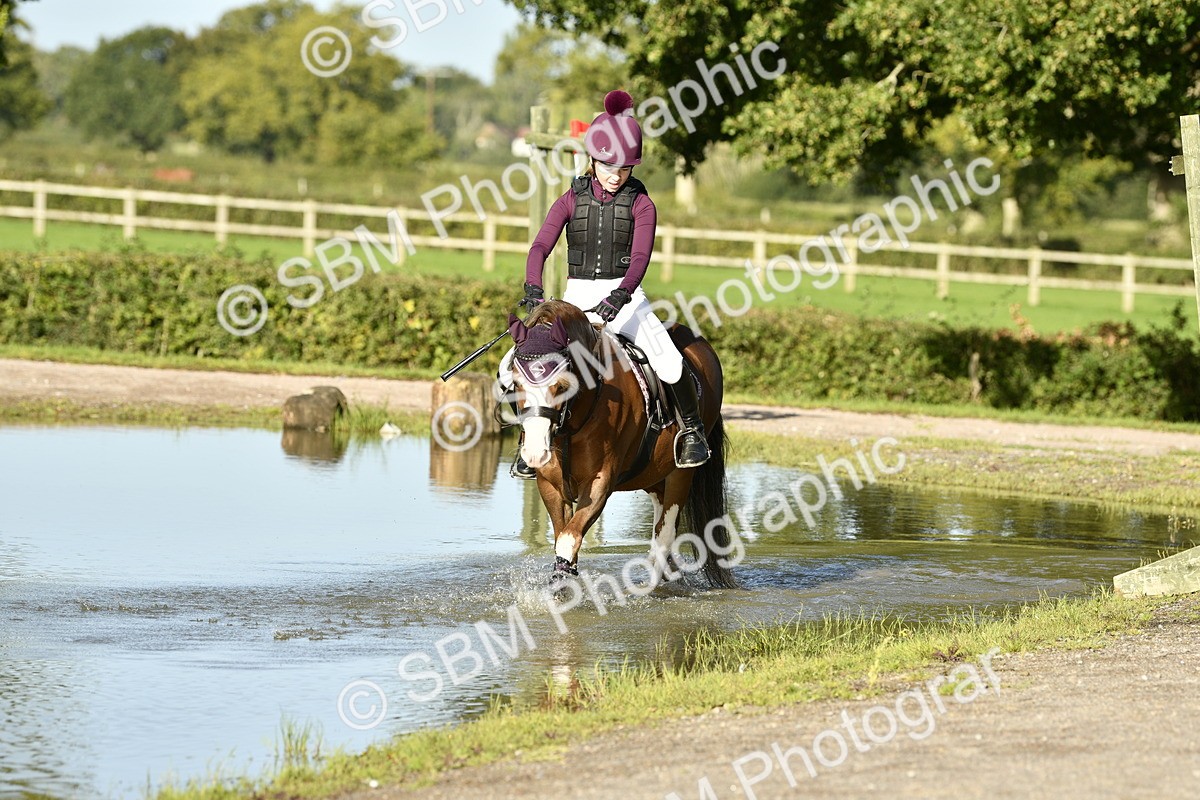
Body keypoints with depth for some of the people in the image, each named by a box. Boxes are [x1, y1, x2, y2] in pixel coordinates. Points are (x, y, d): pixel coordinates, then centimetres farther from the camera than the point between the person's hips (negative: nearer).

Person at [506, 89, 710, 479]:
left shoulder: (640, 205, -1)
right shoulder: (571, 200, 3)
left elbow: (640, 256, -14)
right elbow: (540, 246, -6)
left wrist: (622, 294, -34)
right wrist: (533, 287, -26)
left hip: (624, 295, -2)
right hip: (577, 296, 2)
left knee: (668, 363, -23)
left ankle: (691, 429, 2)